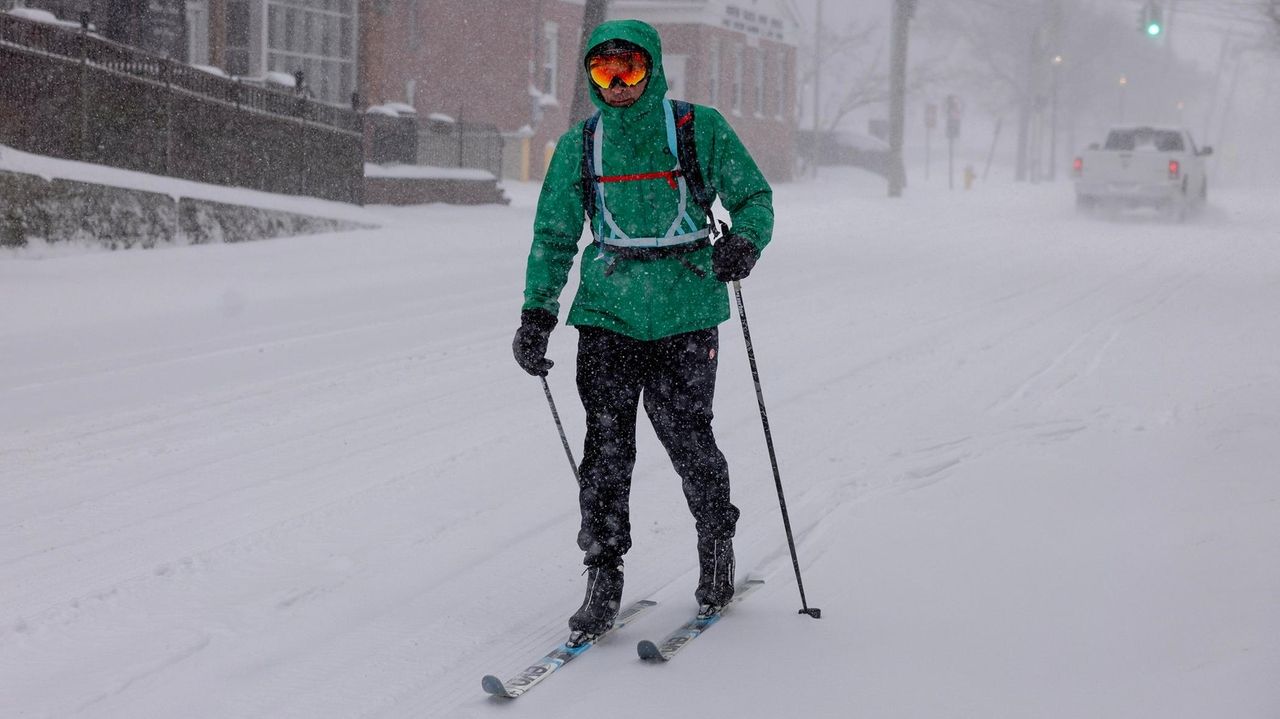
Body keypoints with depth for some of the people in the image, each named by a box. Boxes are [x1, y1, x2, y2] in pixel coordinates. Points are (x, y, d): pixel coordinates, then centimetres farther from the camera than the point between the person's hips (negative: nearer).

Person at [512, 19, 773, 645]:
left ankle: (717, 546, 24)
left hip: (686, 317, -2)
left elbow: (754, 198, 7)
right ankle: (603, 581, 5)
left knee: (688, 440, -2)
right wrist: (536, 313, 6)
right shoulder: (579, 147, 9)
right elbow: (553, 235, 14)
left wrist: (743, 241, -14)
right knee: (606, 447, -3)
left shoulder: (701, 130, 2)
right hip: (609, 316, 2)